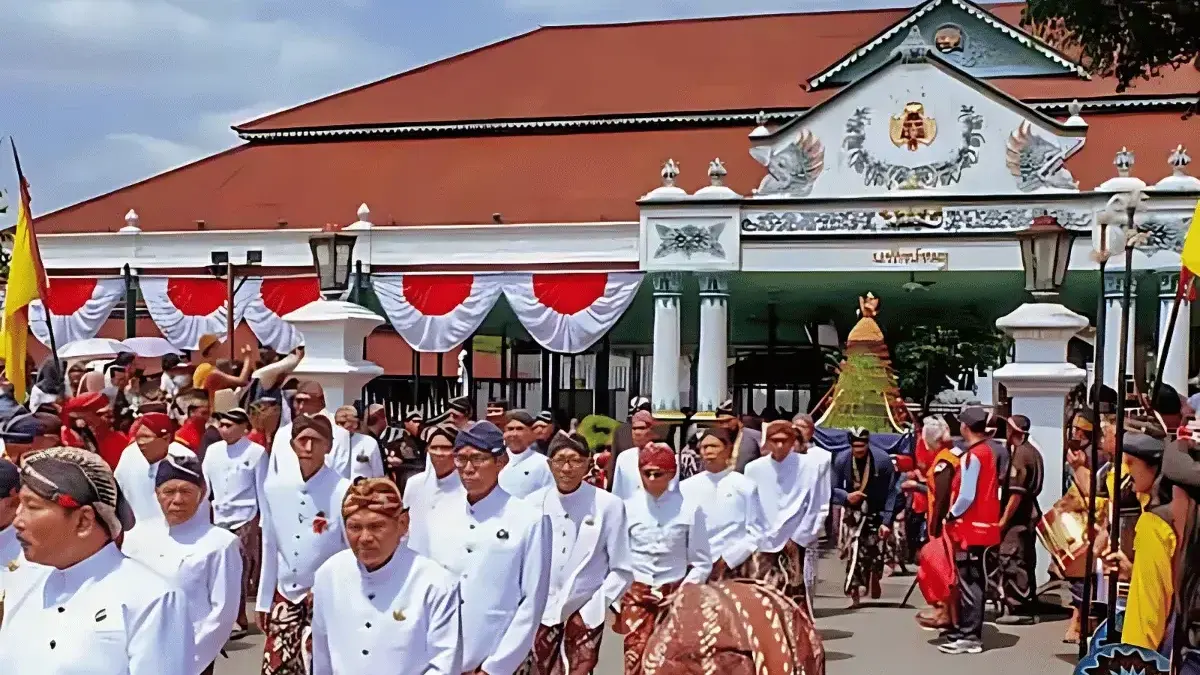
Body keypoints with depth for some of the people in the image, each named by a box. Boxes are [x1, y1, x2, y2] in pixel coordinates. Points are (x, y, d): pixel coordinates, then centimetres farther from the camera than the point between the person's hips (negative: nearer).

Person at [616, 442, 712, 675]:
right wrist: (618, 600, 0)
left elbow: (702, 563, 3)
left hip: (674, 597, 0)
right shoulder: (628, 508, -1)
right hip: (636, 596, 0)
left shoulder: (690, 508, -2)